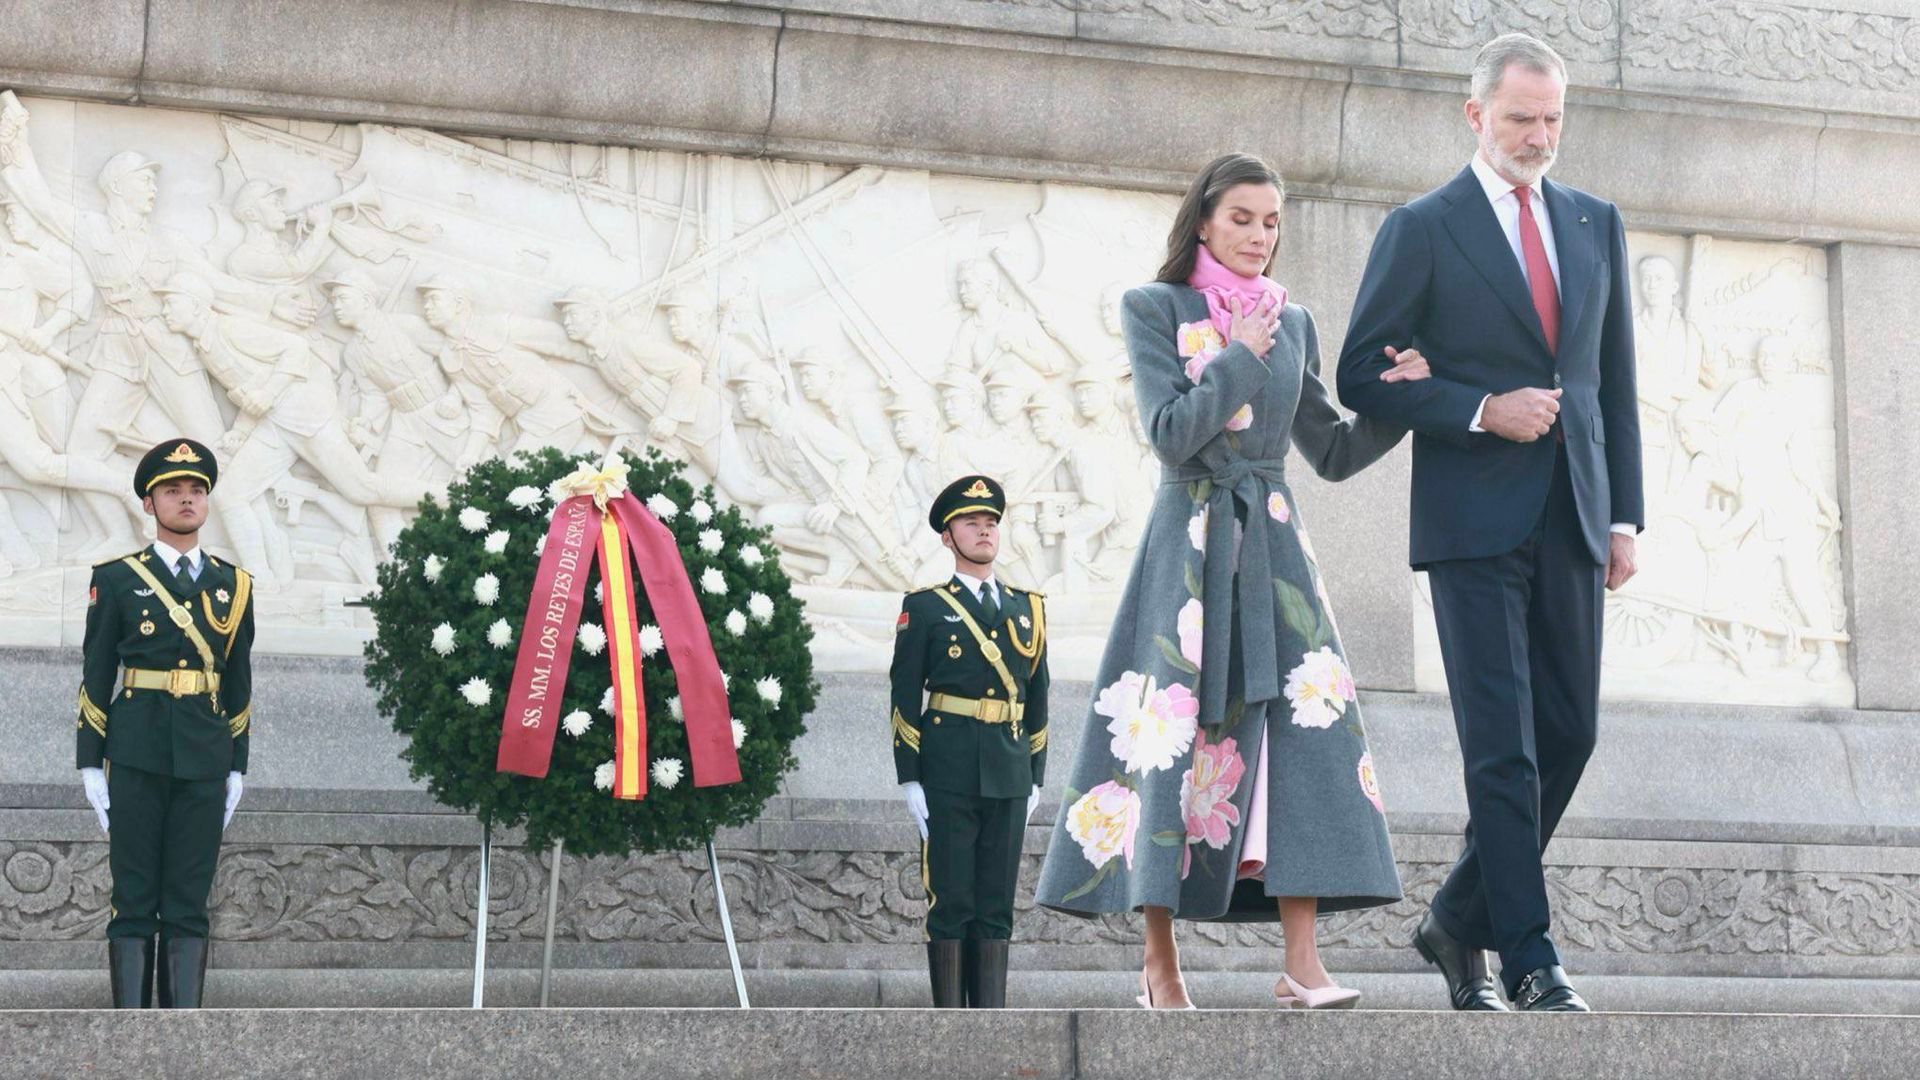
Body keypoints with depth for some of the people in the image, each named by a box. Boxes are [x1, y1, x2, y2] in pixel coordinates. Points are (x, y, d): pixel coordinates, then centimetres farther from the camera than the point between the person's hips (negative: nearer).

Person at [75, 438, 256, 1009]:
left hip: (204, 765, 2)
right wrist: (90, 764, -2)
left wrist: (237, 767, 10)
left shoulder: (232, 585, 12)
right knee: (134, 902, -1)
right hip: (137, 761, -2)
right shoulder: (118, 579, 4)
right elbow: (96, 677, 4)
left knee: (189, 906, 3)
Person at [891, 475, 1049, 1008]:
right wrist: (909, 781, -7)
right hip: (947, 777, -4)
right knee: (950, 901, -2)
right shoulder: (924, 608, 3)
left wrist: (1036, 779, 11)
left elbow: (1038, 700, 17)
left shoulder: (1027, 608, 15)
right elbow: (905, 699, 0)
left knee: (997, 905, 5)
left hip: (1008, 778, 4)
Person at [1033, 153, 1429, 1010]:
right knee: (1172, 742, -4)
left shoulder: (1292, 323, 15)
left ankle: (1301, 964, -12)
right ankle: (1161, 966, 5)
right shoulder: (1155, 310, 3)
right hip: (1189, 549, -3)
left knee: (1303, 729, -10)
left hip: (1272, 550, 3)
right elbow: (1171, 434, -11)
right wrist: (1241, 356, -7)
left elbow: (1332, 454, 17)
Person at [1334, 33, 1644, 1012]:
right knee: (1503, 746, -8)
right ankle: (1529, 959, -6)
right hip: (1475, 521, -5)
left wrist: (1626, 513, 10)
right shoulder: (1422, 229, 0)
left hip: (1571, 520, 5)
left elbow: (1615, 376, 16)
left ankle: (1458, 924, 20)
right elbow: (1363, 373, -2)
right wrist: (1482, 410, -14)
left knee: (1568, 734, 5)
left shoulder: (1596, 224, 15)